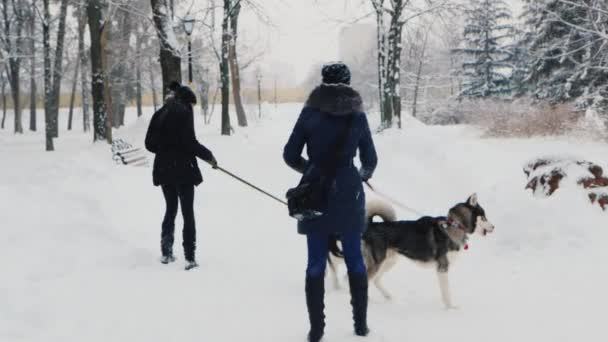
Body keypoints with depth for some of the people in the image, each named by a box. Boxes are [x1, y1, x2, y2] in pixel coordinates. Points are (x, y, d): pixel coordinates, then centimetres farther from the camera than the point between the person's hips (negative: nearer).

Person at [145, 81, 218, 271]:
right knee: (188, 212, -1)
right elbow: (189, 142, -17)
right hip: (182, 169, -6)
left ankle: (166, 253, 20)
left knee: (170, 209, 19)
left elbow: (149, 144, 10)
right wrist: (208, 155, -6)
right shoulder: (184, 112, -9)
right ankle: (190, 258, -5)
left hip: (163, 169, 6)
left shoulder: (160, 113, 9)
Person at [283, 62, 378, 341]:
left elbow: (290, 155, -1)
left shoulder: (310, 112, -2)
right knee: (355, 260, 12)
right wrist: (364, 174, 31)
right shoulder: (358, 115, 2)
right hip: (348, 191, 1)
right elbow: (370, 160, 8)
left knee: (316, 263, 4)